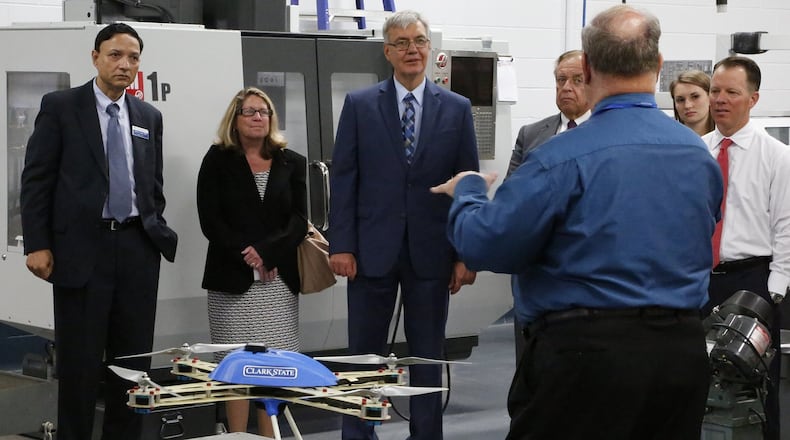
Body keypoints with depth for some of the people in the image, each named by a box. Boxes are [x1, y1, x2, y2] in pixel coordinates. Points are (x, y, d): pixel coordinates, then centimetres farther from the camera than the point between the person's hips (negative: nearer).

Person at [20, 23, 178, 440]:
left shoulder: (149, 116, 12)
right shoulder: (60, 106, -1)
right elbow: (36, 179, -3)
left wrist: (156, 230, 8)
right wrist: (37, 245, -9)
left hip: (137, 248, 4)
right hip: (82, 248, -4)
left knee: (133, 358, 6)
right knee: (80, 360, 0)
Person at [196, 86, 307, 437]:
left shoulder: (292, 163, 12)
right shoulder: (218, 160, 6)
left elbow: (299, 219, 3)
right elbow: (210, 220, -2)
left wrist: (266, 253, -12)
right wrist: (246, 256, -12)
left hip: (279, 279, 2)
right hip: (232, 278, -2)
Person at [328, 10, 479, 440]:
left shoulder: (457, 109, 4)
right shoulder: (359, 105, 2)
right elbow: (343, 178, 1)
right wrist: (341, 244, -6)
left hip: (430, 252, 1)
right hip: (373, 249, 0)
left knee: (428, 356, 9)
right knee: (364, 355, 6)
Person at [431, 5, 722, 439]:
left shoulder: (566, 157, -14)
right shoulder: (700, 155, 7)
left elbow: (485, 244, -11)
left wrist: (467, 192, 10)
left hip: (587, 353, -6)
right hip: (684, 351, 6)